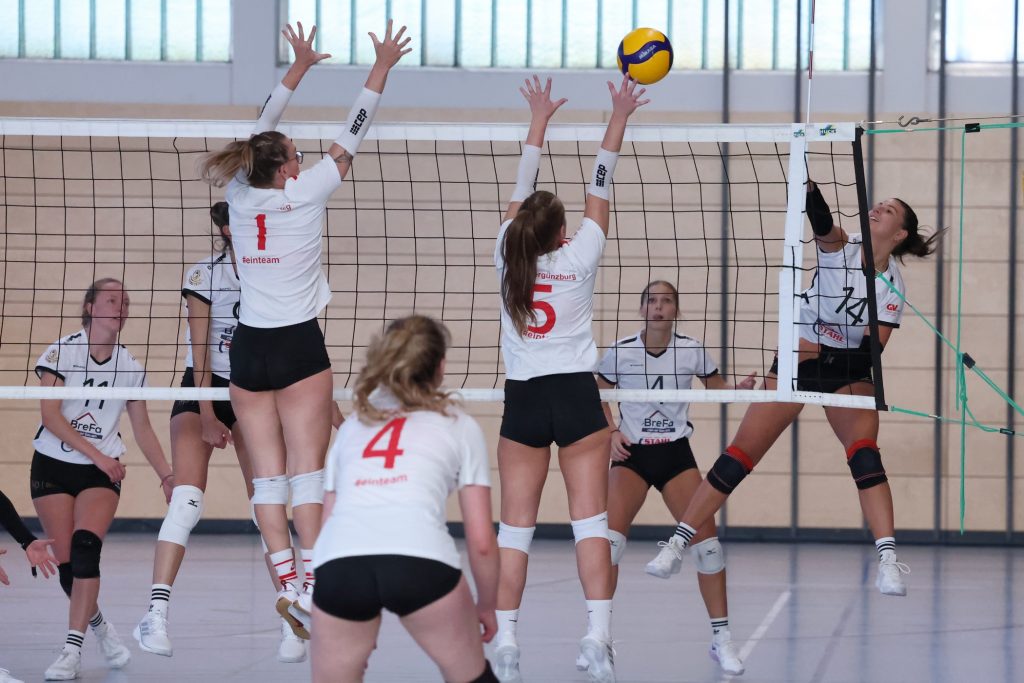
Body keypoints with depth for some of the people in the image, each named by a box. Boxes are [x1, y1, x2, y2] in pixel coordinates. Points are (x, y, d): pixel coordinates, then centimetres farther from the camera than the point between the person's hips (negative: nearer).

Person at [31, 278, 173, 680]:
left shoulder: (130, 367, 5)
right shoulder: (62, 351, -6)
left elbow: (142, 429, 12)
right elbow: (50, 415, -12)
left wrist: (166, 476, 5)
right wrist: (95, 452, -18)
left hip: (102, 471, 1)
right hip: (53, 466, -1)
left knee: (85, 546, -23)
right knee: (65, 562, -5)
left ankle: (72, 650, -22)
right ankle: (99, 627, 23)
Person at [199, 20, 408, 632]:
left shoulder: (241, 195, 1)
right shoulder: (304, 195, -9)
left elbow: (262, 131, 15)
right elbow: (351, 137, -2)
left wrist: (300, 66, 25)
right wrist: (381, 68, 8)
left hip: (248, 349, 4)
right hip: (299, 346, -4)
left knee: (268, 472, 3)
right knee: (307, 468, -5)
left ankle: (287, 581, -2)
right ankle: (309, 585, -11)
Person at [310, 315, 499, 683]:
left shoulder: (352, 426, 33)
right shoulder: (459, 425, 24)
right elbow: (481, 541, 20)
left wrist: (355, 618, 42)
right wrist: (487, 605, 36)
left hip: (339, 562, 2)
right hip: (421, 558, -2)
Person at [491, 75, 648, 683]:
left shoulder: (508, 257, 0)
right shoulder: (578, 259, -6)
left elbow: (522, 189, 11)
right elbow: (599, 190, 1)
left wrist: (539, 120, 21)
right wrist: (618, 120, 9)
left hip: (523, 399, 2)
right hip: (577, 394, -2)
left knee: (516, 524, 2)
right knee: (590, 518, -4)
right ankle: (599, 634, -15)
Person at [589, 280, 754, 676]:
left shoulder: (691, 351, -3)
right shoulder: (620, 352, -5)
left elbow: (715, 387, 11)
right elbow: (599, 395, 8)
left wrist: (738, 389, -10)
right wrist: (611, 432, -8)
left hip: (676, 453, 1)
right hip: (632, 453, -1)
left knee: (706, 539, -9)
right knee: (609, 537, -17)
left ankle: (721, 637, 5)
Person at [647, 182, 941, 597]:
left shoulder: (893, 288, -7)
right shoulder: (840, 246, -8)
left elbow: (871, 352, -15)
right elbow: (819, 216, -29)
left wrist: (819, 351, -30)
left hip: (847, 370, 0)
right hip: (795, 359, 0)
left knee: (864, 453, -24)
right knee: (739, 455, -3)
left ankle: (888, 563, -26)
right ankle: (676, 545, 5)